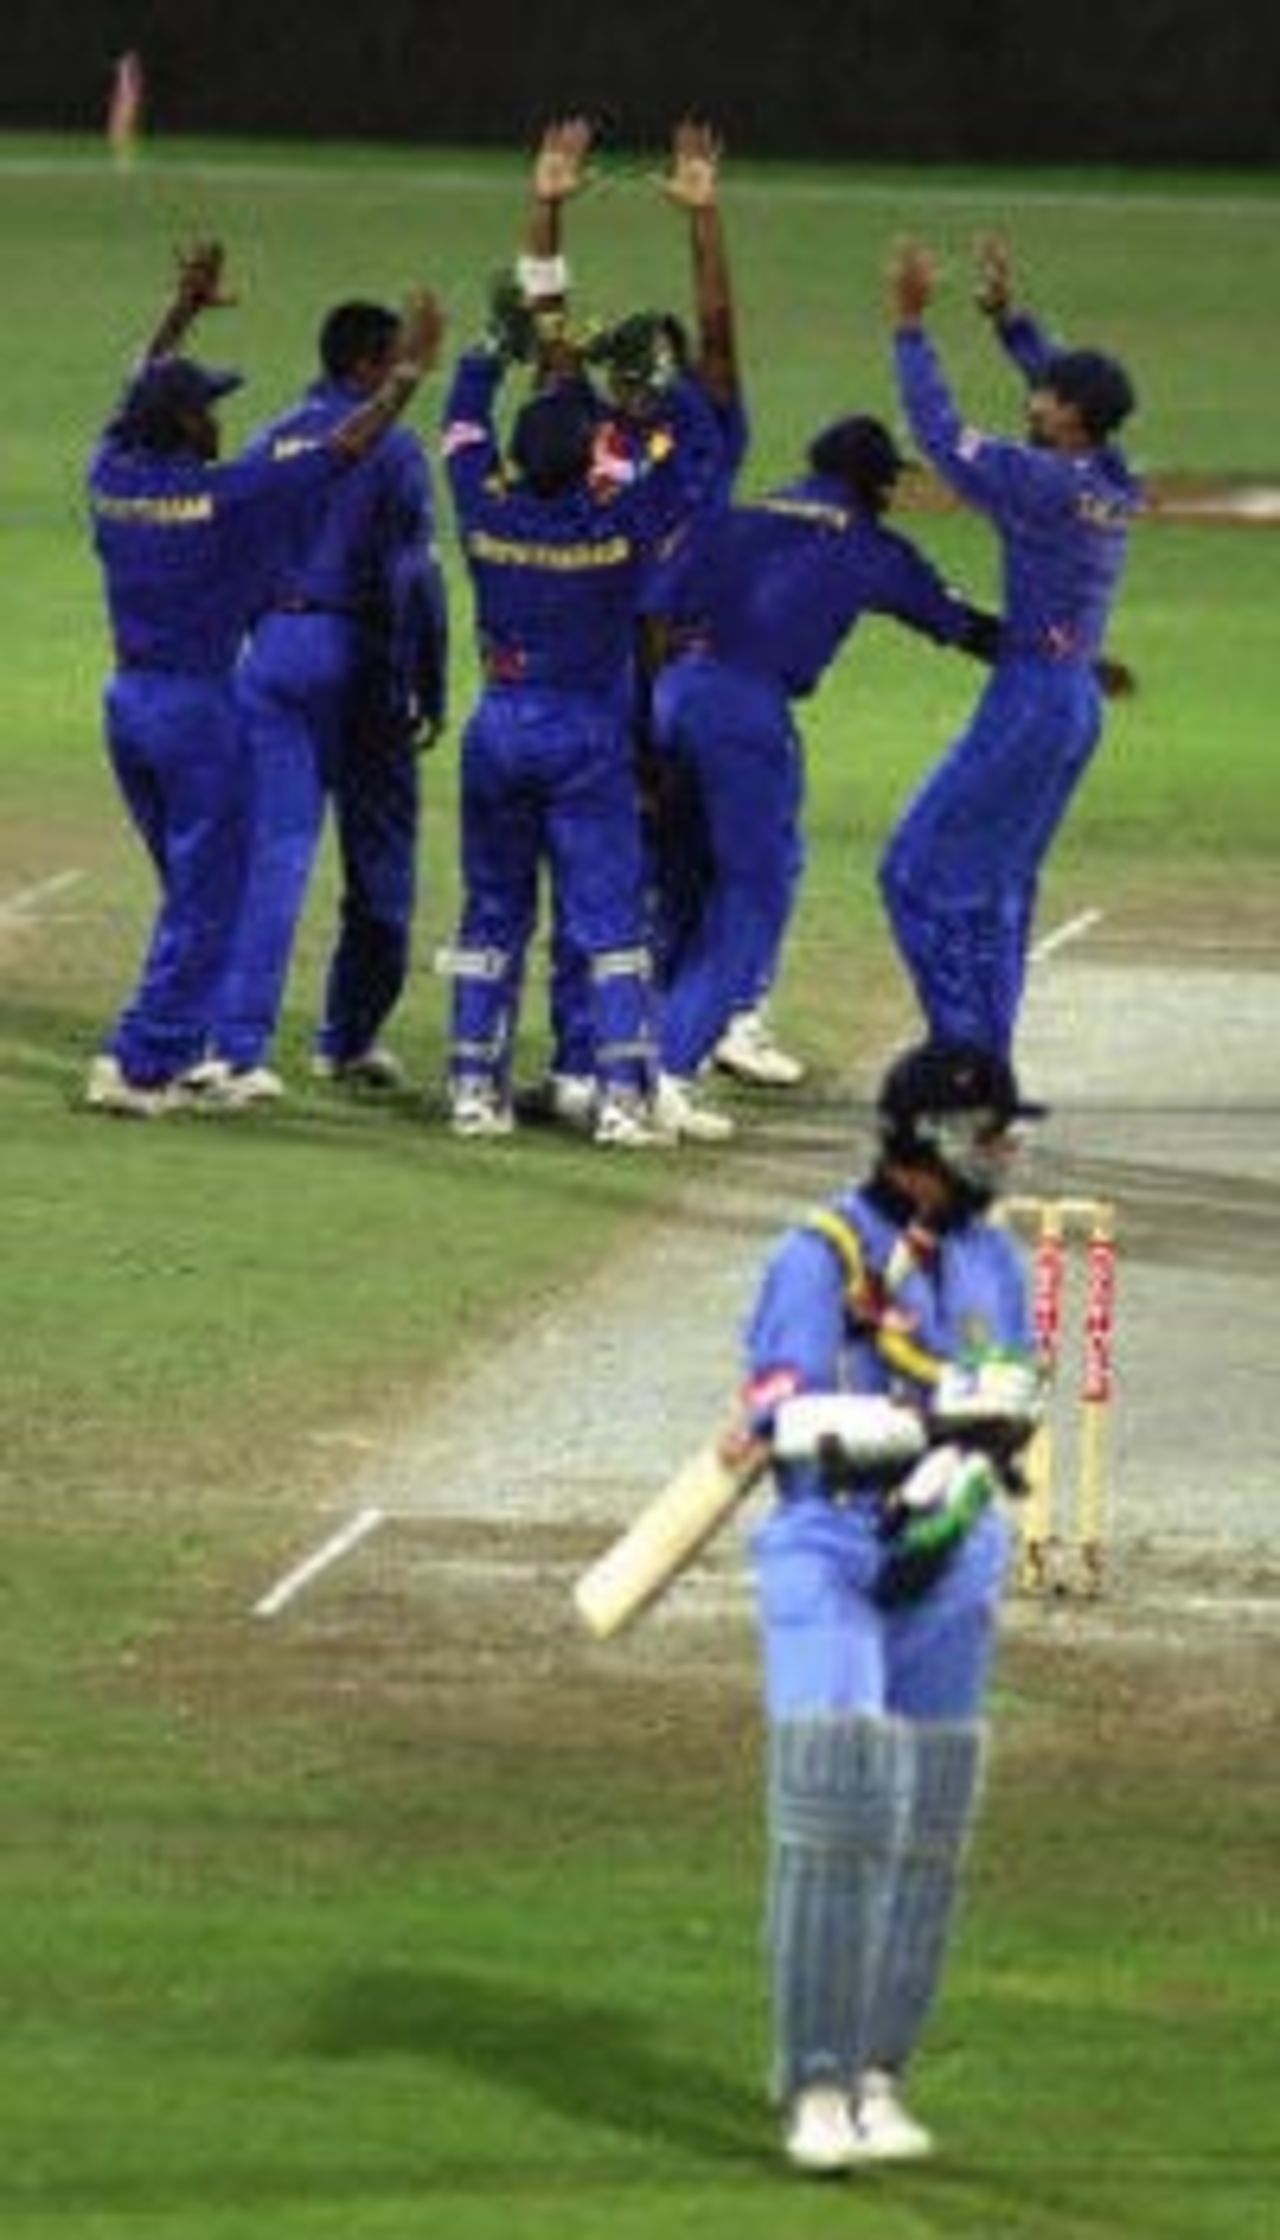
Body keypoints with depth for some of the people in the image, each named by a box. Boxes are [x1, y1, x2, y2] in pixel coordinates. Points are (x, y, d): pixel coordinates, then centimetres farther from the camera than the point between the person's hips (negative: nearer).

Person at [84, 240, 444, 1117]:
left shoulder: (113, 477, 0)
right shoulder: (226, 495, -18)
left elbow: (140, 396, 20)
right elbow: (345, 450, -14)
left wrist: (184, 311, 30)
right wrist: (411, 371, -6)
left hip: (129, 701, 7)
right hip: (197, 707, -7)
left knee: (193, 888, 19)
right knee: (205, 896, 1)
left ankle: (172, 1061, 20)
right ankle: (140, 1063, -2)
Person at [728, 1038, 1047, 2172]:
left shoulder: (994, 1259, 12)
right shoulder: (822, 1256, -7)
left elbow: (1005, 1411, 8)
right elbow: (785, 1413, -17)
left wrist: (960, 1487, -13)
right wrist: (934, 1416, -24)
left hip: (946, 1565, 6)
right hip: (828, 1557, -6)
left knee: (930, 1830, 6)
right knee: (831, 1811, -14)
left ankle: (881, 2078, 15)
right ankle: (816, 2088, -13)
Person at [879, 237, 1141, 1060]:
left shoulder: (1045, 482, -19)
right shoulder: (1117, 487, 5)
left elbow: (943, 433, -15)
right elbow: (1071, 392, 22)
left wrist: (910, 327, -9)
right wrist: (1007, 315, 26)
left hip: (1030, 704, -9)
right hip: (1080, 700, 9)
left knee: (922, 871, -4)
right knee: (1000, 884, 17)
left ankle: (967, 1047, -8)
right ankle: (990, 1061, 20)